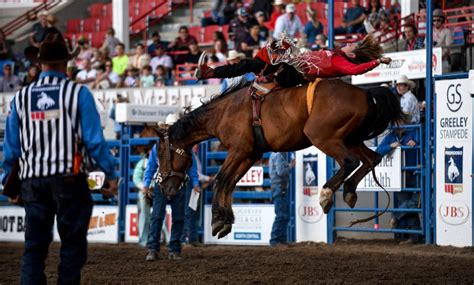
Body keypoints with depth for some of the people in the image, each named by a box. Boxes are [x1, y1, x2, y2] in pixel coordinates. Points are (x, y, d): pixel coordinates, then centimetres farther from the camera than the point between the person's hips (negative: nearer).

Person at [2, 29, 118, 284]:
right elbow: (94, 141, -9)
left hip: (32, 179, 4)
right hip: (69, 178, -4)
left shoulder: (21, 97, 6)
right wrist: (111, 174, 0)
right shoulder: (78, 93, -6)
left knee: (34, 244, 9)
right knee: (73, 243, 4)